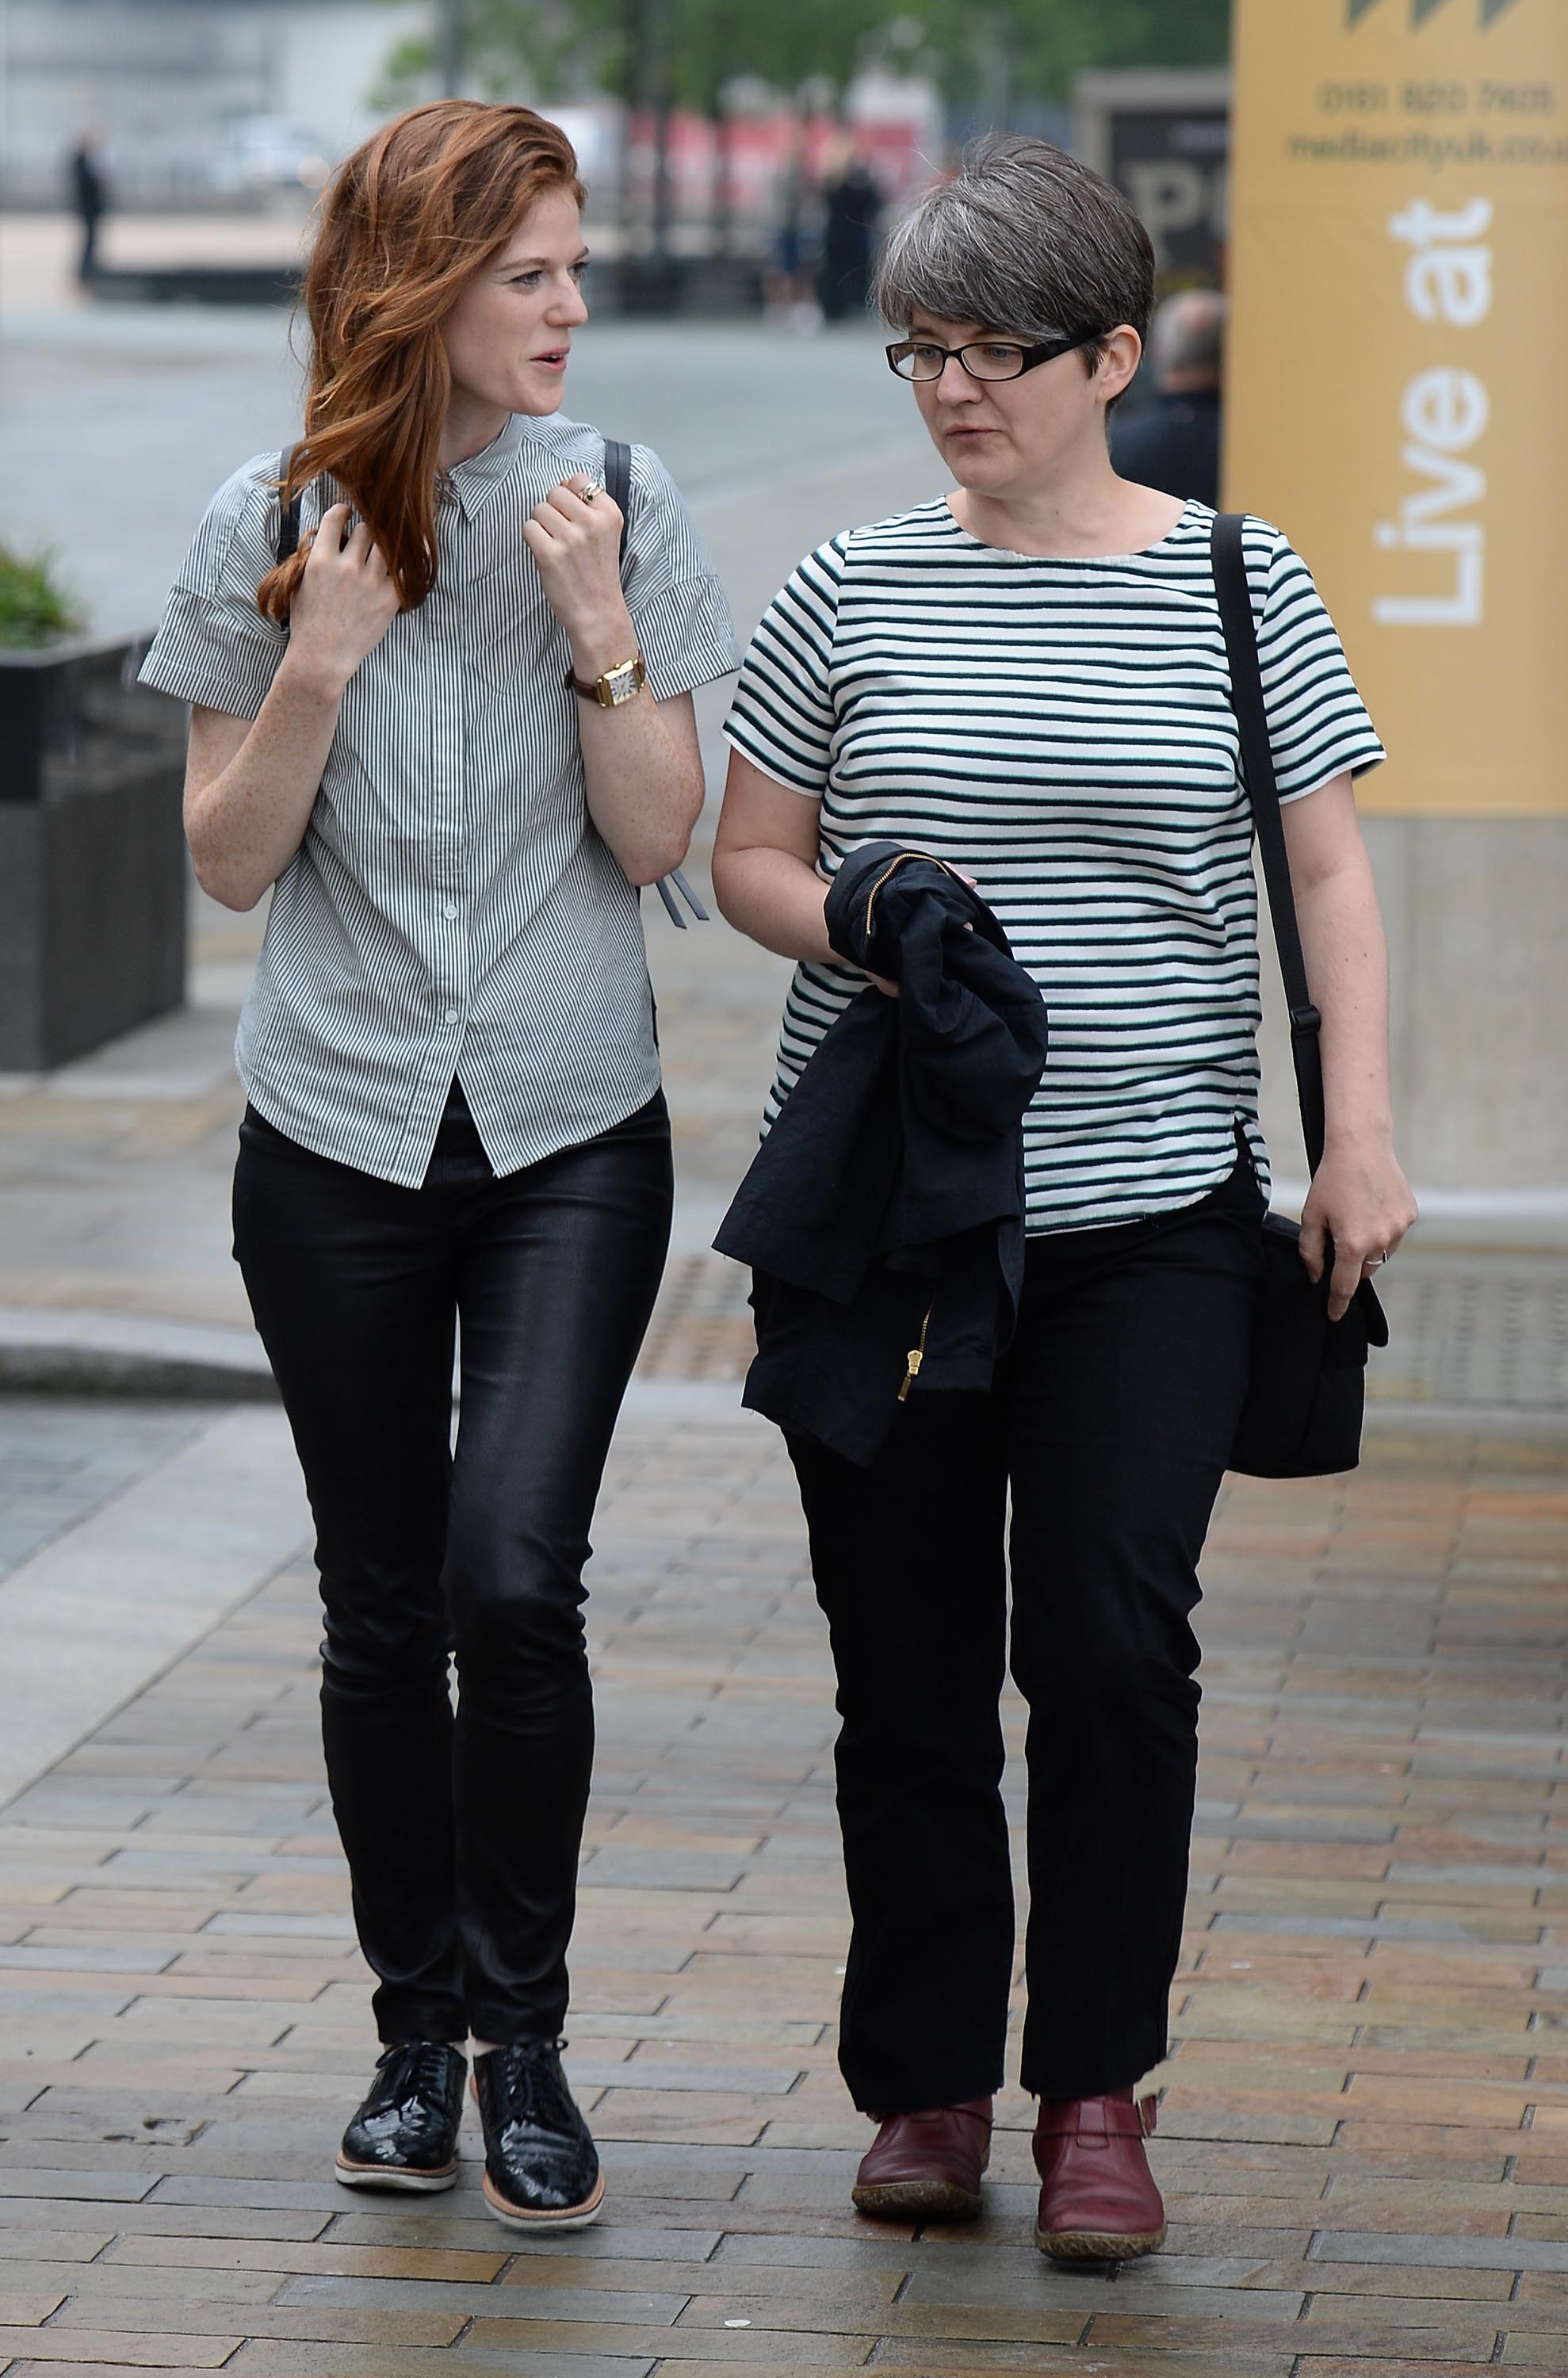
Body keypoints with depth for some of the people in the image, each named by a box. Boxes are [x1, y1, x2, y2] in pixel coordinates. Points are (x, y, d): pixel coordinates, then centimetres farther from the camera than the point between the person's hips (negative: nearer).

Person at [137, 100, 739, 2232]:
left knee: (514, 1574, -15)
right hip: (341, 1134, 1)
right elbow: (231, 861, 1)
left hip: (572, 1133, -1)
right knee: (384, 1604, 7)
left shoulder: (619, 511, -2)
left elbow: (657, 841, -3)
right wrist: (320, 663, -14)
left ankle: (526, 2041, -1)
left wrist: (599, 632, -17)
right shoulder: (271, 529, -2)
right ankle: (418, 2031, 22)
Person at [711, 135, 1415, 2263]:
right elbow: (747, 860, 10)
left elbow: (1331, 877, 5)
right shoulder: (852, 594, 5)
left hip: (1152, 1218, -1)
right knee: (911, 1669, 4)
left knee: (1116, 1641, -10)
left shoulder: (1236, 587, 4)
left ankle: (1095, 2089, 1)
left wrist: (1362, 1133, -4)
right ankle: (926, 2082, 17)